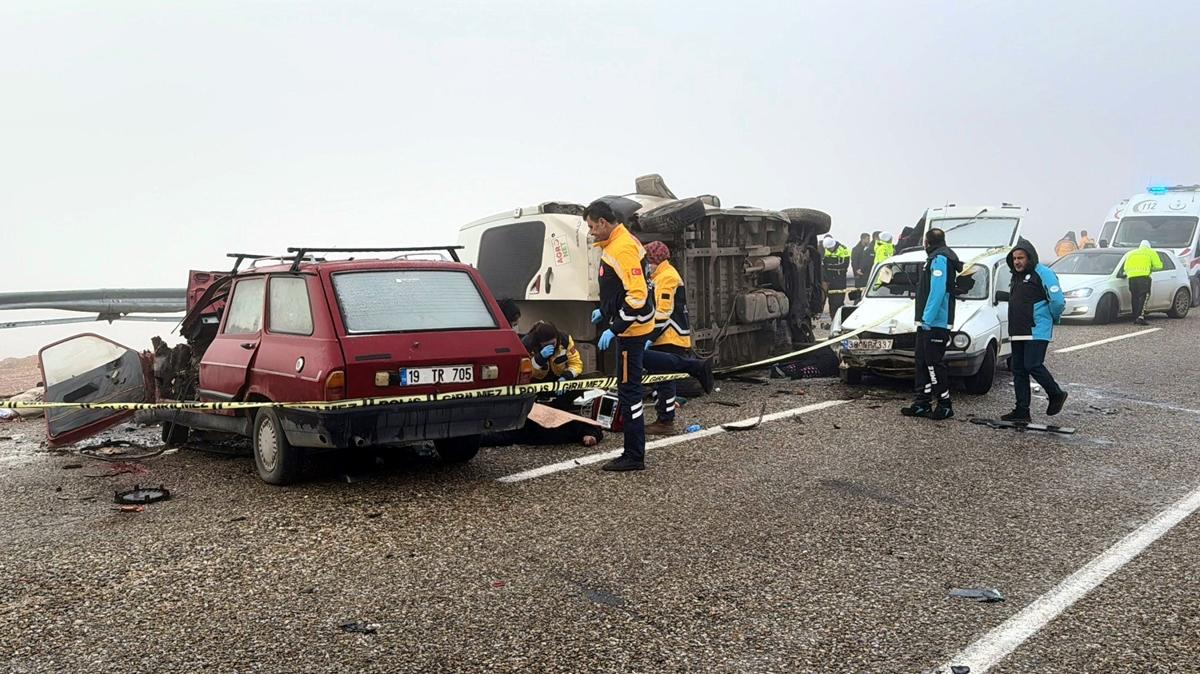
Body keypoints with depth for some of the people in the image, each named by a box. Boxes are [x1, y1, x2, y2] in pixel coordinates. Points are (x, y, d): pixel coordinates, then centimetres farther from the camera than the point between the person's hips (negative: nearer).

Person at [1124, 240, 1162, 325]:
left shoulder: (1131, 253, 28)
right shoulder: (1150, 252, 16)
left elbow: (1125, 268, 19)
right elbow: (1158, 265, 10)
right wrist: (1151, 269, 27)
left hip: (1131, 277, 4)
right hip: (1143, 277, -4)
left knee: (1135, 298, 10)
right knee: (1144, 297, -7)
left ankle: (1135, 318, 8)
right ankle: (1140, 317, -22)